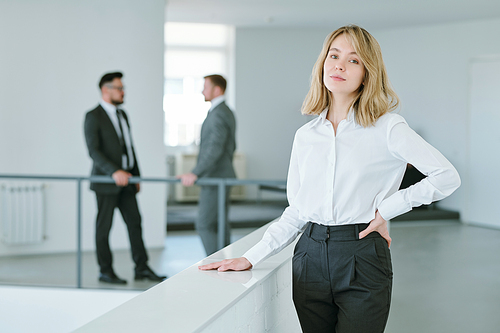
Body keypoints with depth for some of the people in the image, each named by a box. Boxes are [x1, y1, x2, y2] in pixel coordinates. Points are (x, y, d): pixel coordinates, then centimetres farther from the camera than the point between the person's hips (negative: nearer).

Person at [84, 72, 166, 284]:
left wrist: (136, 176, 16)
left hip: (125, 180, 8)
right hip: (106, 181, -7)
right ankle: (106, 272, 10)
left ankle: (142, 268, 10)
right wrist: (114, 172, -27)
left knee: (135, 223, 5)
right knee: (104, 226, 2)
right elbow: (93, 150, -18)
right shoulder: (93, 116, -9)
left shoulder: (122, 115, 16)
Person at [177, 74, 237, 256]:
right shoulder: (227, 112, 16)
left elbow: (214, 148, -26)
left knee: (204, 225, -9)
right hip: (223, 176, 10)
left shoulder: (218, 115, -17)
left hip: (215, 179, -10)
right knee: (219, 224, 12)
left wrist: (195, 173, -29)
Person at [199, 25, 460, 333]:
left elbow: (447, 176, -7)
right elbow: (296, 212, 12)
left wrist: (387, 209, -7)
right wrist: (251, 258, 5)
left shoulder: (387, 128, -4)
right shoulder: (305, 136, 9)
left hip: (362, 261, -4)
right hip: (311, 258, 4)